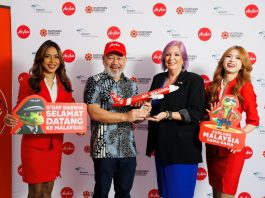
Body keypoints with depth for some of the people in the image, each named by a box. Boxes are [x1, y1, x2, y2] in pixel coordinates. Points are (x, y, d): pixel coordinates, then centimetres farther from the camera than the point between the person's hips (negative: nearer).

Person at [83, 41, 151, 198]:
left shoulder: (131, 85, 11)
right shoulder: (95, 81, -4)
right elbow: (94, 113, -15)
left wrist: (144, 112, -7)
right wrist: (125, 116, -20)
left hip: (128, 149, 5)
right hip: (105, 149, -4)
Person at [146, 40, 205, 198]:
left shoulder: (194, 80, -7)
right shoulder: (158, 79, 12)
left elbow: (196, 113, -15)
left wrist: (167, 115, -23)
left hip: (182, 147, -6)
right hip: (161, 145, 6)